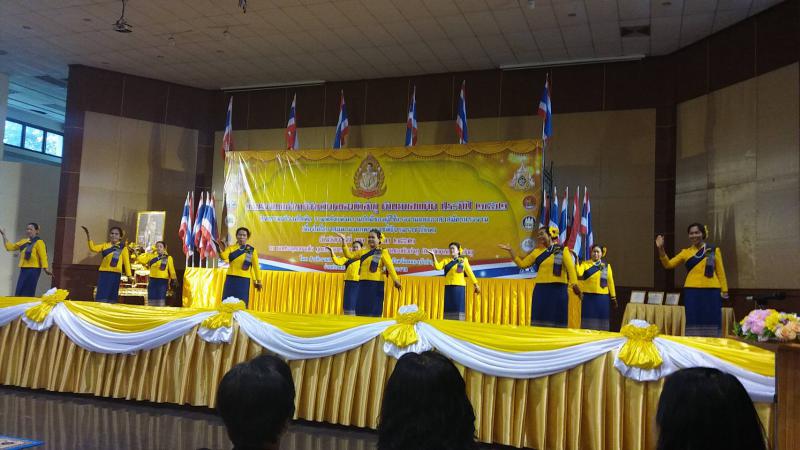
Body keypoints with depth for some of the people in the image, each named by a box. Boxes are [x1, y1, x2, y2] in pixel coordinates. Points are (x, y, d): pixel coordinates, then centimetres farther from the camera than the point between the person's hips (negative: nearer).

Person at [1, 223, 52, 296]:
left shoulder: (39, 242, -8)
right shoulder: (23, 241, 14)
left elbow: (43, 256, -14)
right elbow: (10, 247, 19)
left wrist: (45, 268, -24)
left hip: (33, 270, -8)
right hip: (23, 269, 8)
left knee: (28, 293, -6)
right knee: (19, 293, 8)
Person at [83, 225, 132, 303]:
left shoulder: (123, 247, 4)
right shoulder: (105, 245, 14)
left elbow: (126, 261, 2)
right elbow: (93, 248, 2)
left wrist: (128, 275, -3)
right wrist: (88, 236, -7)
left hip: (115, 273, -3)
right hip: (104, 272, 3)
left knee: (112, 294, 1)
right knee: (102, 295, 0)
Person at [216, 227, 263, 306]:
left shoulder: (251, 250, 4)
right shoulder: (231, 248, 6)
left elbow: (256, 266, 6)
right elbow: (224, 257, -14)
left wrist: (258, 281, 4)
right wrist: (221, 249, -33)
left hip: (244, 280, -2)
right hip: (231, 279, 2)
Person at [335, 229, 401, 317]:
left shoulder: (383, 252, 0)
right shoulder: (363, 252, 16)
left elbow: (390, 266, -11)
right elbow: (349, 254, 13)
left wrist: (396, 280, -24)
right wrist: (343, 240, 4)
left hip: (376, 284, -5)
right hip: (363, 284, 5)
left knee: (374, 310, -3)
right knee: (361, 309, 5)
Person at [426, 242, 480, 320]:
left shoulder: (463, 260, 8)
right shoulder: (446, 261, 11)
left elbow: (470, 273, 9)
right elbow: (438, 267, -5)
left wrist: (476, 285, 8)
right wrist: (433, 256, -14)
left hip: (459, 287, -2)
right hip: (449, 287, 2)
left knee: (459, 307, -4)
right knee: (448, 307, 1)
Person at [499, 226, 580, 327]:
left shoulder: (562, 250, 2)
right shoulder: (537, 251, 13)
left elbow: (570, 268, -9)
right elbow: (522, 264, 13)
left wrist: (574, 284, -23)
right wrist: (510, 251, 5)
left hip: (558, 289, -3)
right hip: (541, 289, 3)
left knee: (556, 320, 1)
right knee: (539, 320, 4)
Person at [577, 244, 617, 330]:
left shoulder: (606, 266, 9)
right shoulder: (585, 264, 3)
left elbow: (610, 282, 9)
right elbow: (579, 274, -15)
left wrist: (613, 297, 9)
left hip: (602, 297, 2)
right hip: (588, 297, -2)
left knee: (601, 320, 5)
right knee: (588, 320, -1)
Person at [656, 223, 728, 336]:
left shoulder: (714, 250, 8)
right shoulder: (686, 252, 10)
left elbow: (720, 272, 7)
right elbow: (668, 264, 5)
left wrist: (724, 291, 2)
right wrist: (661, 249, -8)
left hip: (711, 291, -1)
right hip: (692, 292, 1)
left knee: (711, 322, 2)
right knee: (693, 322, 2)